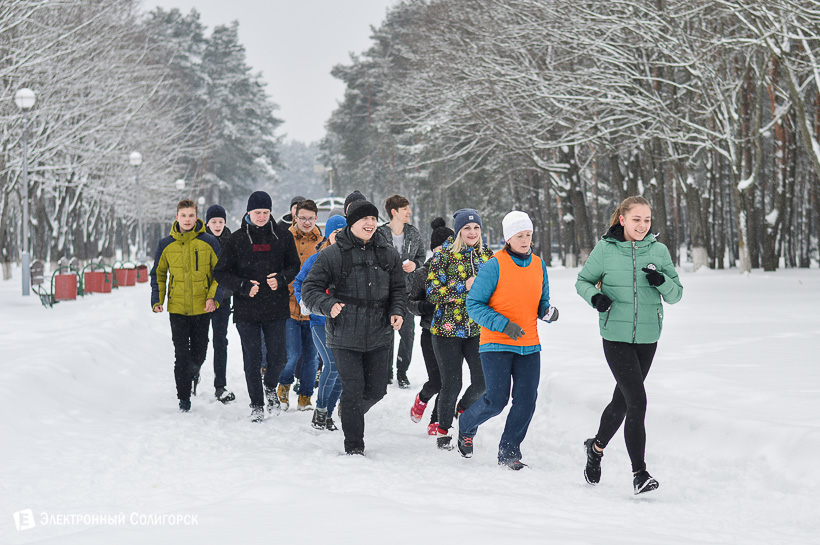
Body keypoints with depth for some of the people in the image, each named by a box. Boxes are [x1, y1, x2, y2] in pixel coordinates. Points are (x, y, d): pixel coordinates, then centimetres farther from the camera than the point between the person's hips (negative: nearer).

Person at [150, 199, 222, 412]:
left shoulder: (209, 242, -1)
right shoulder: (166, 244, 3)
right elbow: (158, 273, 12)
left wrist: (213, 297, -9)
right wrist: (157, 299, 0)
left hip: (202, 307, 0)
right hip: (177, 307, 0)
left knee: (199, 353, 7)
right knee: (181, 353, -4)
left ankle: (191, 377, 38)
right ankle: (184, 397, 6)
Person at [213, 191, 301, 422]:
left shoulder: (283, 237, 5)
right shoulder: (236, 239, 1)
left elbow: (295, 266, 13)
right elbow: (221, 272, 2)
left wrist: (280, 279, -8)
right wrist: (244, 286, -13)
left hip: (276, 308, 1)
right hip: (246, 310, -1)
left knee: (277, 358, 1)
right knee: (252, 360, 2)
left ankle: (270, 388, 32)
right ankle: (256, 404, 17)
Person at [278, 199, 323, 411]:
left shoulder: (323, 241, 6)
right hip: (289, 306, -2)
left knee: (311, 355, 7)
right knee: (292, 354, -6)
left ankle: (305, 397, 21)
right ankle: (284, 385, 23)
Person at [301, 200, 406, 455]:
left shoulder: (387, 253, 8)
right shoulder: (331, 255, -5)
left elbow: (398, 288, 17)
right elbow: (310, 289, -3)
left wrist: (397, 311, -2)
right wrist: (328, 306, -21)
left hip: (379, 337, 4)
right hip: (345, 336, -4)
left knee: (376, 390, 9)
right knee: (353, 390, -5)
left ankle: (352, 415, 41)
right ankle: (354, 446, 7)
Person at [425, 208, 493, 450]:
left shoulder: (487, 255, 8)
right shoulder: (444, 255, -4)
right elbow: (433, 293, -11)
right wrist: (464, 287, -18)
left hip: (478, 329, 4)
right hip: (448, 329, -3)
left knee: (483, 381, -5)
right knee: (452, 384, -1)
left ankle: (462, 408, 27)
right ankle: (443, 429, 21)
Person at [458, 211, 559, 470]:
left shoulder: (538, 264, 8)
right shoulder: (495, 265, -10)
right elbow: (474, 304, -9)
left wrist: (548, 312, -5)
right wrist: (503, 324, -19)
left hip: (529, 345, 5)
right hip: (497, 344, -5)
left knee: (526, 400, -3)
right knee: (496, 400, -9)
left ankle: (509, 452, 10)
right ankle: (466, 426, 23)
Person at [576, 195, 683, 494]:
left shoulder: (658, 251, 3)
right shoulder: (605, 249, -4)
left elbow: (676, 295, 6)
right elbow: (582, 281, 7)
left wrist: (663, 281, -16)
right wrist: (595, 296, -14)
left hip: (647, 338, 4)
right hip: (616, 337, -4)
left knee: (622, 399, 17)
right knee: (637, 401, -14)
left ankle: (597, 446, 42)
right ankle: (639, 473, -10)